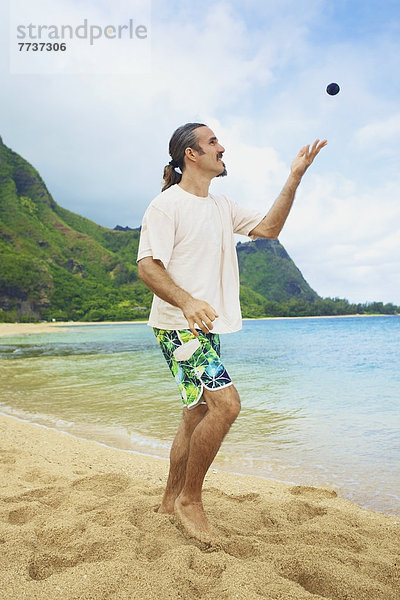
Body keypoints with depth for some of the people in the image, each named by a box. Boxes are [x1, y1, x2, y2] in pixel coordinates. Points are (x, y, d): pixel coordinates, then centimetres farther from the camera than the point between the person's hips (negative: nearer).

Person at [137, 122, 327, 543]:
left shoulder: (223, 208, 18)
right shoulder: (167, 204, -7)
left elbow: (268, 228, 16)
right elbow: (146, 266, -15)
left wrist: (294, 178, 8)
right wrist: (186, 301, -33)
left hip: (207, 327, 9)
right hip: (179, 325, -8)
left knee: (198, 414, 11)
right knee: (226, 403, -19)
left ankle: (171, 500, 27)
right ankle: (189, 500, 1)